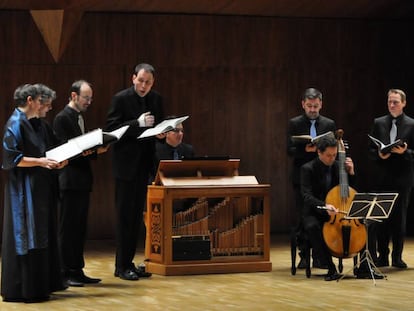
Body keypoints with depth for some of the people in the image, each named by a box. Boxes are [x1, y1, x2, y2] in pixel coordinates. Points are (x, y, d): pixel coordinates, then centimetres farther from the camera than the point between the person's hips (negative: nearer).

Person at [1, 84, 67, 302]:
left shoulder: (39, 125, 13)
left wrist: (58, 161, 0)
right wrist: (39, 161, -22)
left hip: (41, 189, 9)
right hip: (23, 190, -9)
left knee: (42, 237, 11)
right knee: (25, 238, -5)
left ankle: (40, 284, 19)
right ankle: (21, 289, 2)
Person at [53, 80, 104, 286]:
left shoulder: (79, 118, 17)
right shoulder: (62, 118, -9)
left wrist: (96, 150, -1)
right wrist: (90, 151, -25)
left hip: (82, 181, 9)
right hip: (69, 181, -9)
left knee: (79, 228, 10)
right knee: (68, 228, -4)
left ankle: (77, 271, 15)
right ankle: (66, 273, 1)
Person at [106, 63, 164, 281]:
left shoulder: (156, 100, 8)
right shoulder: (121, 99, -9)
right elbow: (111, 128, -15)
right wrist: (138, 124, -25)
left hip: (144, 163, 6)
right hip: (126, 163, -6)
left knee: (136, 215, 11)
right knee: (125, 215, -3)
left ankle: (128, 262, 18)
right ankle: (122, 266, 2)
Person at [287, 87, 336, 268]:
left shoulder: (329, 124, 8)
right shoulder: (294, 123, 4)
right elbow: (290, 151, -3)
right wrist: (306, 149, -21)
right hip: (301, 177, -1)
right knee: (302, 218, 1)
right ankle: (304, 256, 7)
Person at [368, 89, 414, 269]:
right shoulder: (378, 123, 8)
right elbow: (371, 149, 8)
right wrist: (379, 155, -11)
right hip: (382, 177, 2)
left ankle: (397, 257, 8)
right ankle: (382, 256, 10)